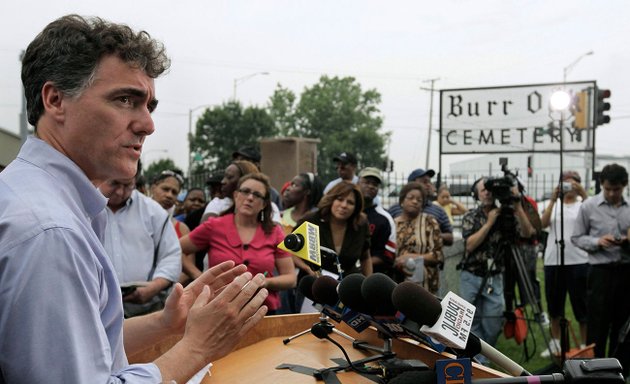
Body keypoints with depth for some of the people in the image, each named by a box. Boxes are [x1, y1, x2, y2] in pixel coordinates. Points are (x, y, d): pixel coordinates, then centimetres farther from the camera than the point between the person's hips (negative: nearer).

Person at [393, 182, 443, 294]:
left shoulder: (429, 222, 3)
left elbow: (438, 255, 0)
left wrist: (414, 258, -12)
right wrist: (396, 262, -11)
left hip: (423, 283, -2)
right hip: (397, 283, 2)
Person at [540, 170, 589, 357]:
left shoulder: (582, 204, 4)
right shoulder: (554, 205, 11)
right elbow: (543, 224, -7)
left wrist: (583, 194, -26)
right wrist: (553, 200, -16)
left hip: (578, 262, -3)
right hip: (553, 261, 3)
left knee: (581, 306, 0)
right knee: (554, 305, 11)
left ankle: (585, 346, 9)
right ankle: (555, 343, 24)